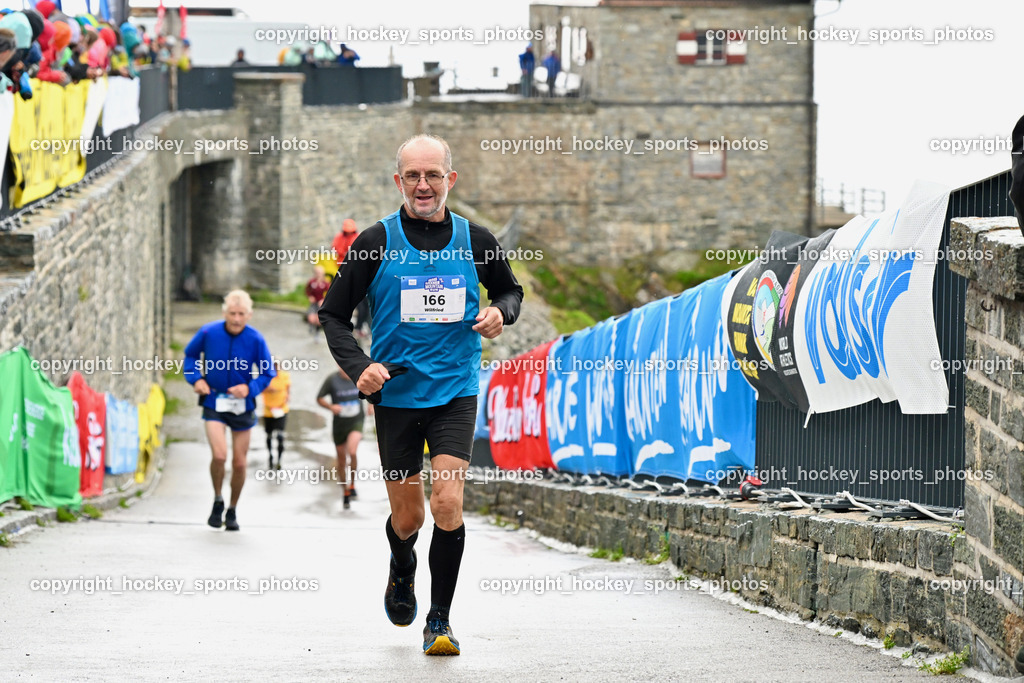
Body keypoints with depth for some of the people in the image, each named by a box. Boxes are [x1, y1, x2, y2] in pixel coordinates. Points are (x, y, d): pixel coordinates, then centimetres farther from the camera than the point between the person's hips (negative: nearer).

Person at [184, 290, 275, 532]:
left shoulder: (255, 340, -11)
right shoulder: (209, 332, -10)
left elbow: (268, 374, -1)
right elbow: (190, 354, 10)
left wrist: (249, 388, -18)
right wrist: (195, 378, -5)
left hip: (242, 405, 1)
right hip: (214, 402, -1)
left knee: (239, 462, 6)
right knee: (219, 455, -19)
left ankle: (232, 512, 28)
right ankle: (217, 502, 7)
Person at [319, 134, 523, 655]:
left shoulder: (475, 241, 2)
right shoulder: (376, 242, -3)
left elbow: (510, 289, 20)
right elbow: (334, 314, 2)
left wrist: (501, 311, -4)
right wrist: (359, 366, -14)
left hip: (455, 392, 0)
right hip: (396, 393, 0)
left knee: (448, 505, -15)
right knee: (407, 517, 8)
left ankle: (440, 621, -2)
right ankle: (401, 573, 43)